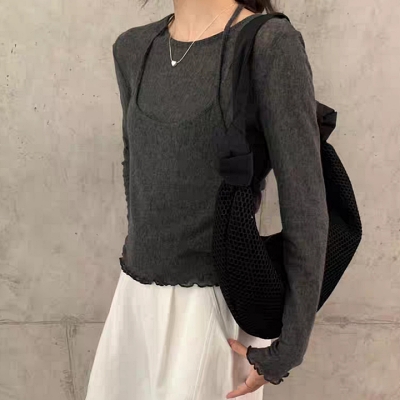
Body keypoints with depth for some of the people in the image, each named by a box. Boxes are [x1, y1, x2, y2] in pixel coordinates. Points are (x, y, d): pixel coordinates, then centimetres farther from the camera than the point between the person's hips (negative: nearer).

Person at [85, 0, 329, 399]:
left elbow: (306, 207, -15)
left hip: (217, 304, -6)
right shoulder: (133, 49, 5)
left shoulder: (271, 45, -15)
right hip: (137, 296, 6)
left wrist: (288, 349, -12)